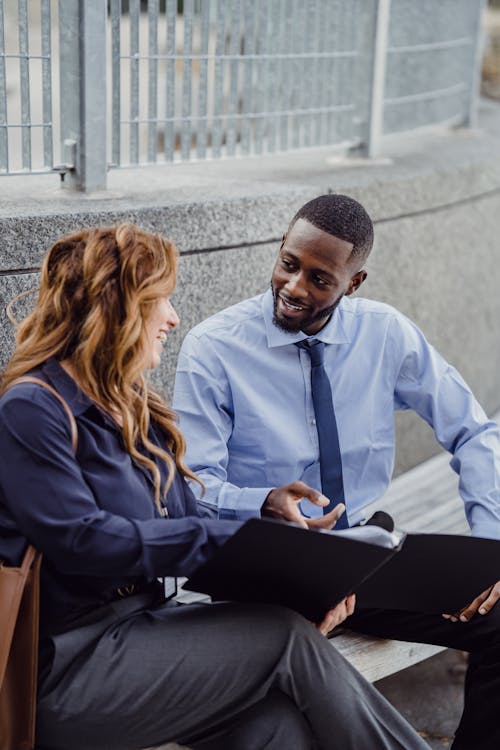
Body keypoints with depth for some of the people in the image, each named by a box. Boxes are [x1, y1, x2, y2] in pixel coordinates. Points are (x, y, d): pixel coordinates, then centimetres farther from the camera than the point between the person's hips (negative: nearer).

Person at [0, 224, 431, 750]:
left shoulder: (130, 407, 16)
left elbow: (186, 521, 11)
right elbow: (79, 540, -21)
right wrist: (232, 539, -20)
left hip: (138, 624, 8)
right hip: (67, 665, -7)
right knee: (286, 638, -16)